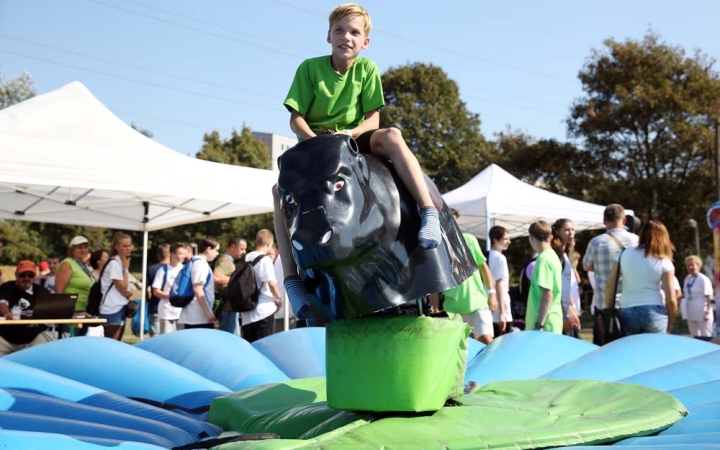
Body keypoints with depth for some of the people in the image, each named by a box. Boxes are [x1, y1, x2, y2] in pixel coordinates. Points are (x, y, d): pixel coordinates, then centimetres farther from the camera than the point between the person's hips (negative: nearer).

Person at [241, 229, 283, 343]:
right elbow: (271, 283, -19)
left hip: (247, 310, 7)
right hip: (264, 310, -7)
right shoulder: (265, 259, -12)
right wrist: (278, 298, -4)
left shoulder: (247, 258, 9)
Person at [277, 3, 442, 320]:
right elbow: (295, 119, -3)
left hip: (354, 141, 0)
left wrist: (350, 133, -20)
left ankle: (429, 212, -36)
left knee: (392, 136, -31)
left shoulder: (367, 69, 1)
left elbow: (373, 118, -1)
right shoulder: (310, 68, -2)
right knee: (281, 188, -26)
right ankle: (291, 277, -24)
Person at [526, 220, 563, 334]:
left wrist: (539, 325, -21)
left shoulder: (543, 259, -14)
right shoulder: (553, 257, 13)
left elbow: (547, 295, -20)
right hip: (551, 321, 9)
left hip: (545, 324, -9)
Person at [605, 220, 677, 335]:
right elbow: (671, 300, -3)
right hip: (654, 312, -2)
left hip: (627, 313, 2)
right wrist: (670, 324, 10)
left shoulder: (624, 254, 7)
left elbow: (609, 286, 3)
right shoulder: (664, 263, 1)